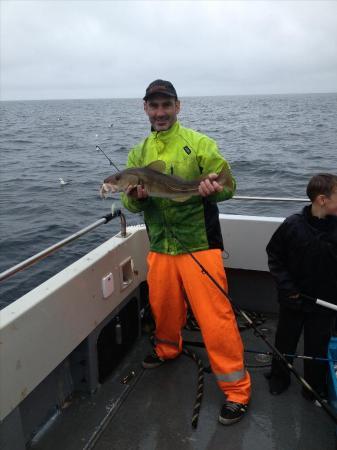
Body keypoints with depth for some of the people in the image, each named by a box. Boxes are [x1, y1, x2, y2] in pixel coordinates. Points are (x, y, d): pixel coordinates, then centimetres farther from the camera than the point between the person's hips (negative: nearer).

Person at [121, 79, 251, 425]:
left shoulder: (200, 144, -2)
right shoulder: (138, 153, 11)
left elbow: (229, 184, -6)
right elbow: (130, 203, 8)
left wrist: (214, 188, -30)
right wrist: (135, 197, -16)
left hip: (198, 244, -4)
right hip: (159, 247, 5)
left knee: (215, 317, -5)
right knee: (163, 307, 20)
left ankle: (236, 389, 10)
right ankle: (167, 350, 50)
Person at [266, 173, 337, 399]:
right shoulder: (293, 225, -17)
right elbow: (274, 255, -5)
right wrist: (286, 285, -10)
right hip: (293, 300, -1)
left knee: (318, 347, 15)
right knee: (285, 341, 18)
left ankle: (316, 388, 38)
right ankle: (279, 377, 42)